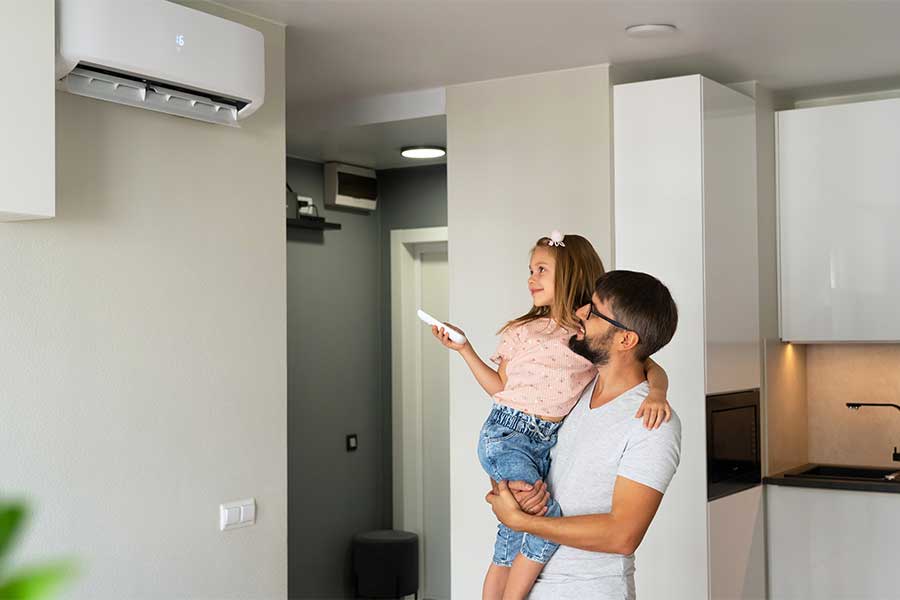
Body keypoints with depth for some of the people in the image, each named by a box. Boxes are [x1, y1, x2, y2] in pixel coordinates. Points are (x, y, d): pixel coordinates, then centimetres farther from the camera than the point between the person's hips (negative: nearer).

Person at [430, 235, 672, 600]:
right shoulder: (522, 330, 7)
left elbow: (651, 368, 0)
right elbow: (500, 387, 12)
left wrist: (656, 393, -21)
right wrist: (464, 349, 7)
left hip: (549, 443, 2)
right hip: (506, 433, -2)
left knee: (511, 543, 6)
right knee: (548, 519, -22)